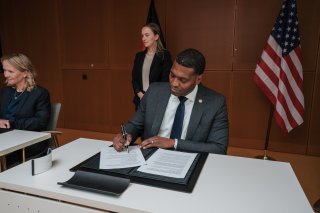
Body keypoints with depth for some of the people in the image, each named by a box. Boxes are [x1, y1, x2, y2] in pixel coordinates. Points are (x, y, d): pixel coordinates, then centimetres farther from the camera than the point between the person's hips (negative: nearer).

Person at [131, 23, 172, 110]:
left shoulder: (165, 55, -5)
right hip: (140, 100, 4)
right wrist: (140, 95, -7)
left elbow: (165, 80, -10)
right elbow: (134, 79, 8)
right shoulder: (139, 56, 10)